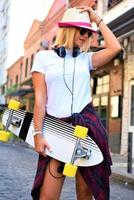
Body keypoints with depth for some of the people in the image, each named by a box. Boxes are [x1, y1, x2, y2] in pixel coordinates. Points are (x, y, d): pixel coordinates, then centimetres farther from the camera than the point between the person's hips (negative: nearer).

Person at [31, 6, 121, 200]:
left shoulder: (86, 58, 12)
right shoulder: (44, 57, 5)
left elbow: (115, 48, -4)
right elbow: (40, 98, -2)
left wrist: (97, 19, 5)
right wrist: (38, 133, -8)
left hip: (88, 126, 2)